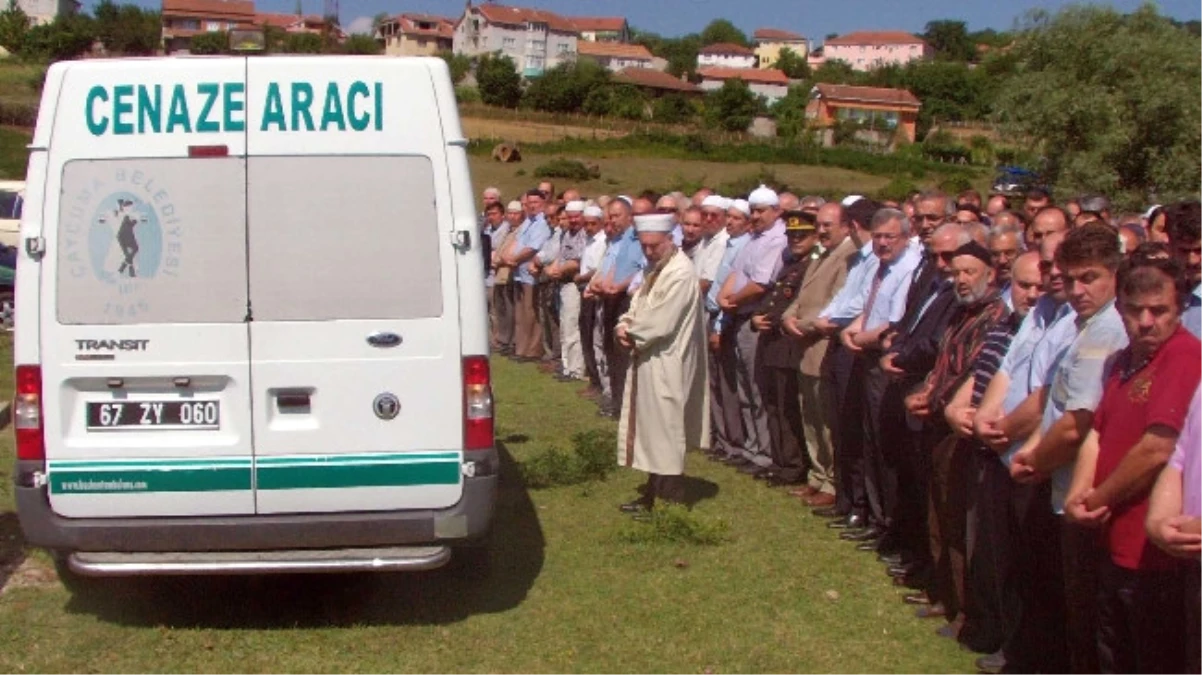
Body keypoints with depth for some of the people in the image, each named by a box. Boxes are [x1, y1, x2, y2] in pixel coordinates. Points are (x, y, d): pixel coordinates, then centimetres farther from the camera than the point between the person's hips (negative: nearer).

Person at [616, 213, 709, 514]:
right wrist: (624, 326, -6)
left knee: (664, 433, -1)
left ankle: (670, 501, 9)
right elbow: (638, 307, 14)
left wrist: (630, 333, -8)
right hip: (648, 361, 9)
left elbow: (659, 323, -23)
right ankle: (653, 494, 26)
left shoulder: (680, 273, -19)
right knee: (652, 432, 16)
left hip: (666, 366, -9)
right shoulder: (656, 268, 11)